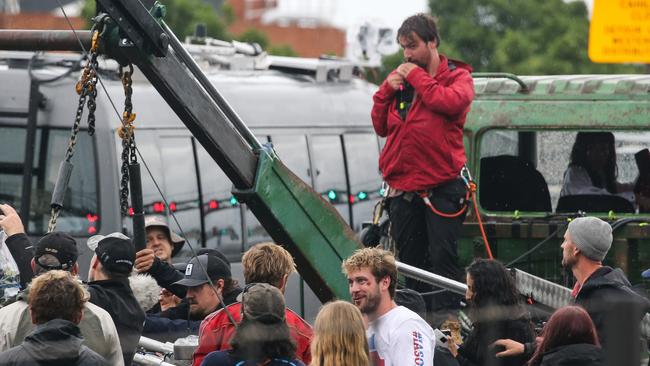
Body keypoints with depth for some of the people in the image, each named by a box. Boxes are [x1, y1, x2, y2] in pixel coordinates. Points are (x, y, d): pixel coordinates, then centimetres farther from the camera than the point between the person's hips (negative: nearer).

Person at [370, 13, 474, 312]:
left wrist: (417, 77, -11)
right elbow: (381, 127, 15)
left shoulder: (457, 76, 2)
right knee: (411, 259, 8)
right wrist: (387, 91, 0)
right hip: (402, 185, 5)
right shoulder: (400, 77, 15)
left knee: (443, 257, -8)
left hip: (442, 186, -5)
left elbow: (451, 102, -22)